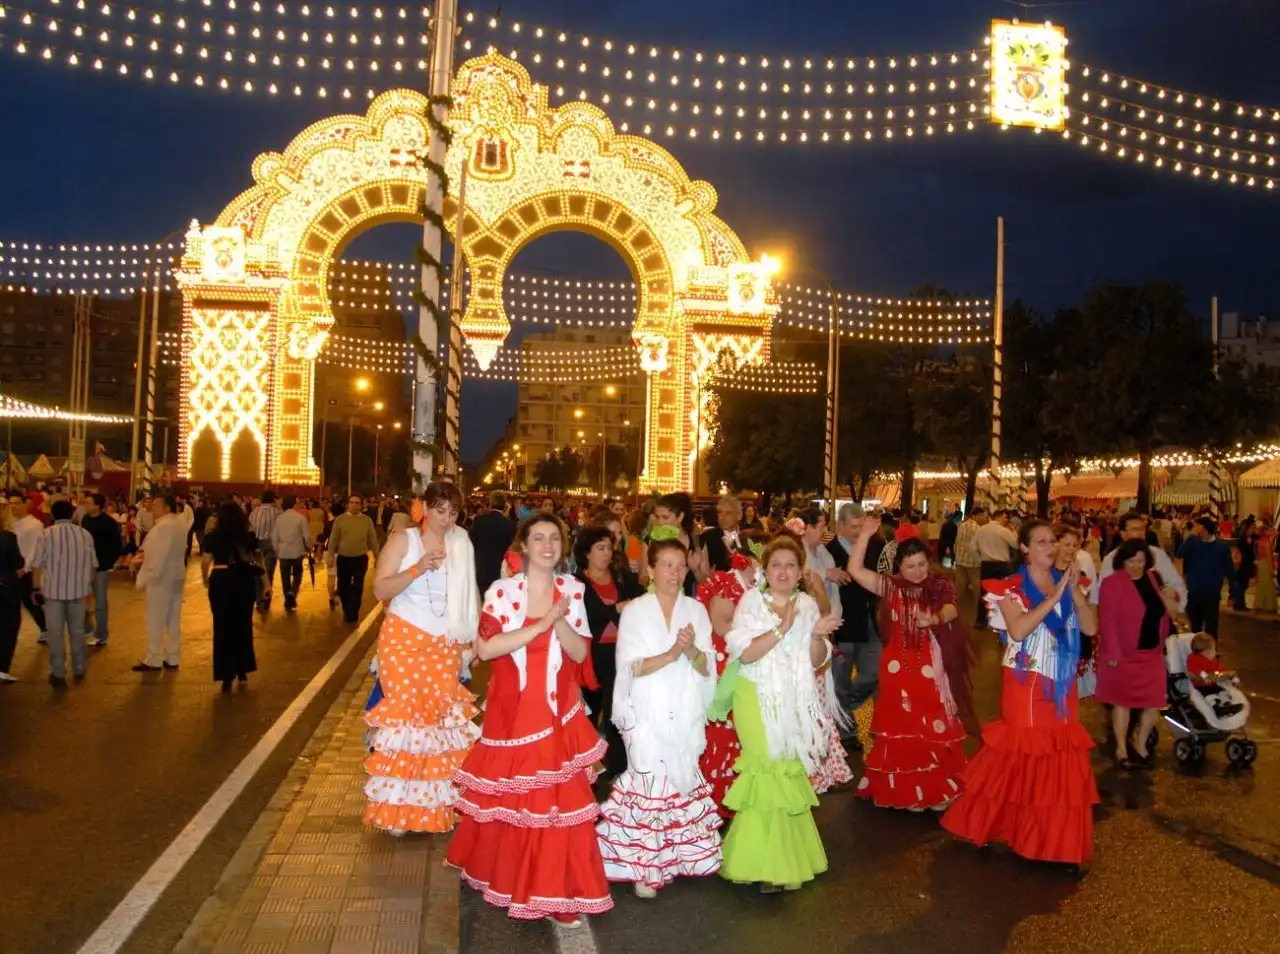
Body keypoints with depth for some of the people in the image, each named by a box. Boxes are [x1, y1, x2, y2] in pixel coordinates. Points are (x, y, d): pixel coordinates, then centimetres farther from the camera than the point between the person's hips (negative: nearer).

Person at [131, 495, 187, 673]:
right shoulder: (179, 523, 8)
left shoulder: (163, 526, -21)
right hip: (176, 576, 9)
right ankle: (173, 658, 18)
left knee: (155, 622, 1)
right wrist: (146, 554, 9)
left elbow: (160, 556, -24)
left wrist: (146, 578, -18)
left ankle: (154, 661, 7)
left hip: (161, 578, -9)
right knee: (173, 621, 12)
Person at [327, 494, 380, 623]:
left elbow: (373, 540, 5)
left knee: (357, 588, -2)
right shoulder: (340, 519, -1)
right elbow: (333, 539, 1)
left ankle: (352, 614, 7)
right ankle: (347, 610, 36)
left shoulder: (367, 520, 0)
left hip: (360, 559, -1)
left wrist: (377, 557, 7)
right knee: (343, 587, 12)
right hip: (343, 558, 1)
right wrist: (331, 556, -3)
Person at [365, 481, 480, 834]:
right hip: (404, 640, -2)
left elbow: (470, 594, 9)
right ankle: (398, 807, 10)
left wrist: (473, 636, 3)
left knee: (443, 717, 1)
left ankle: (439, 804, 12)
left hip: (445, 645, 3)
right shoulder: (403, 540, -2)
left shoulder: (461, 544, 5)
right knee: (405, 713, -1)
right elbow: (380, 589, -8)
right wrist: (417, 569, -21)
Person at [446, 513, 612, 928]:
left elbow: (580, 652, -1)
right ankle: (505, 877, 31)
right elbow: (485, 648, -17)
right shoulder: (502, 591, -7)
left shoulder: (572, 590, 3)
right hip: (511, 713, -2)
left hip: (559, 713, 2)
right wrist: (539, 626, -21)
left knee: (558, 802, 3)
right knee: (508, 800, 8)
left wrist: (559, 620, -18)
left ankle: (557, 891, 18)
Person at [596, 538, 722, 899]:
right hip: (648, 715, -3)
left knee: (683, 782, 8)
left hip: (686, 715, 3)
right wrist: (671, 655, -21)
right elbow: (629, 667, -9)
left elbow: (708, 668, 2)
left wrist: (691, 651, -20)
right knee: (649, 786, -5)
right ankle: (644, 866, 5)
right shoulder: (635, 611, -2)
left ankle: (676, 856, 23)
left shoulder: (696, 610, 6)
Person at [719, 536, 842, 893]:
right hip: (758, 699, -4)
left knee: (789, 774, 10)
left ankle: (785, 856, 27)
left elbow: (817, 661, 6)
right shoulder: (751, 600, -6)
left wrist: (817, 636, -14)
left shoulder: (808, 604, 5)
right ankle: (765, 864, 7)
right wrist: (781, 628, -25)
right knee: (768, 773, -6)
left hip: (795, 702, 4)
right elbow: (744, 653, -17)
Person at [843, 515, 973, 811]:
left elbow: (951, 610, -22)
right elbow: (854, 570, -8)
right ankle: (901, 789, 20)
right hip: (899, 668, 1)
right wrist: (866, 534, -14)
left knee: (934, 728, 5)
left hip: (931, 669, -1)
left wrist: (934, 618, -44)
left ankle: (936, 788, 19)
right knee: (900, 727, 9)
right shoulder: (890, 587, -1)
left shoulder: (940, 586, -3)